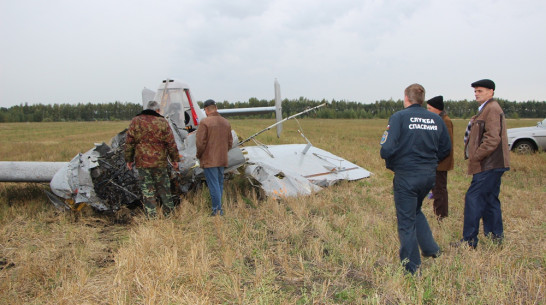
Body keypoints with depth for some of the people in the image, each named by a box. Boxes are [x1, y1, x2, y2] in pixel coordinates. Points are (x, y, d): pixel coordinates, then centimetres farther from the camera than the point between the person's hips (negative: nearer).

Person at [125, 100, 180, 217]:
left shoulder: (135, 121, 2)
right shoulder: (162, 122, -1)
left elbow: (129, 143, 2)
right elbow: (171, 143, -1)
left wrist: (129, 159, 11)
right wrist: (175, 159, 7)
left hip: (142, 162, 0)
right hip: (160, 162, 0)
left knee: (147, 190, 4)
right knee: (164, 189, 14)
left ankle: (152, 216, 5)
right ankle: (169, 213, 23)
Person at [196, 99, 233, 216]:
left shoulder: (205, 122, -13)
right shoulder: (226, 122, 8)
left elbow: (200, 142, -16)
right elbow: (230, 142, 13)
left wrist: (199, 155, 0)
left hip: (209, 160, -6)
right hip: (222, 159, 6)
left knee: (213, 185, -4)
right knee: (219, 184, 15)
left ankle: (217, 210, -3)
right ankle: (219, 209, 22)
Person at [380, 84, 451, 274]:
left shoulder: (399, 117, -12)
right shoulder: (436, 119, 4)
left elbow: (387, 149, -19)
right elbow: (445, 148, 11)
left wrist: (391, 165, 0)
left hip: (406, 176, -5)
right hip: (429, 175, 6)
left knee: (406, 221, 6)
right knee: (416, 211, 29)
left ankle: (412, 269, 13)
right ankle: (431, 249, 30)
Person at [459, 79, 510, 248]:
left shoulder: (492, 109, -13)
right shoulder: (486, 109, 20)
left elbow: (493, 139, -21)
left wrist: (476, 156, -17)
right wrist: (475, 156, 16)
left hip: (489, 165, -11)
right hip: (492, 164, 11)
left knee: (473, 198, -9)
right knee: (489, 199, 14)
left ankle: (469, 240, -4)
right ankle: (496, 236, 22)